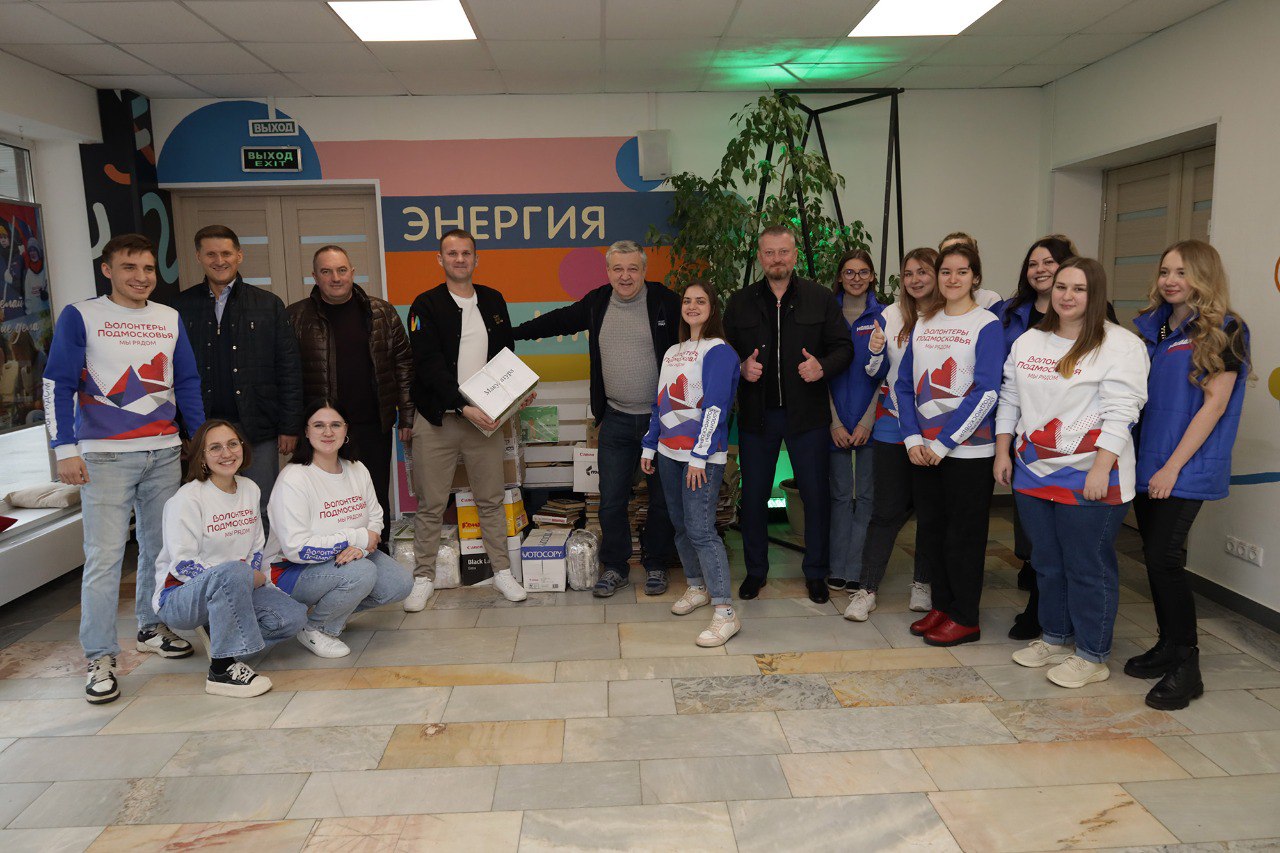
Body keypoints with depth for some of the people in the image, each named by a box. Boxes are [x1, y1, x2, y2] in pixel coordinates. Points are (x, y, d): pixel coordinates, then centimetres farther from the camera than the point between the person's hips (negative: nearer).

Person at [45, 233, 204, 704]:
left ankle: (152, 628, 27)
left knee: (160, 547, 10)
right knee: (104, 557, -6)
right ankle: (100, 659, 1)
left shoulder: (170, 319, 11)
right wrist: (65, 449, -10)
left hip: (164, 452, 4)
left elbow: (187, 383, 15)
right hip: (105, 456, -4)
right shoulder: (80, 316, 0)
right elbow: (57, 386, -3)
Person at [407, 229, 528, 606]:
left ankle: (502, 571, 20)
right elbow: (429, 365, -12)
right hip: (437, 419, -3)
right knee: (430, 504, 4)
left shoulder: (493, 301, 11)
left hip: (484, 416, 3)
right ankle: (423, 577, 17)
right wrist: (464, 407, -21)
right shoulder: (427, 305, -3)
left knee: (492, 499, 9)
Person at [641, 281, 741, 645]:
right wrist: (649, 446, 16)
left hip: (703, 455, -8)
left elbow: (714, 407, -15)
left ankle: (726, 613, -10)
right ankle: (697, 588, 30)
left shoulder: (719, 352, -7)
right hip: (669, 452, 8)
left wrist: (699, 456, -20)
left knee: (700, 529, -13)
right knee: (680, 524, 13)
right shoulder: (672, 353, 17)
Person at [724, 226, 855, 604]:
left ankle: (815, 573, 23)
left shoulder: (820, 298, 2)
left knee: (816, 494, 6)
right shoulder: (740, 302, 6)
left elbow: (844, 347, 3)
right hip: (756, 414, 1)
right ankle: (756, 570, 27)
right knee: (753, 494, 9)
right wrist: (741, 368, -11)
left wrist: (823, 367, -17)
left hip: (807, 413, -1)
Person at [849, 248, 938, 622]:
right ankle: (866, 589, 10)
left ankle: (923, 584, 26)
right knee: (888, 509, 3)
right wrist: (875, 353, -12)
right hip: (893, 426, 0)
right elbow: (877, 373, 9)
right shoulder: (891, 316, 2)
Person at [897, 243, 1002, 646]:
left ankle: (965, 618, 16)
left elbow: (986, 392, -13)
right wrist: (913, 438, -4)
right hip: (923, 449, 5)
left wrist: (943, 442, -15)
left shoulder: (986, 325, -6)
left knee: (963, 534, 4)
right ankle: (942, 604, 27)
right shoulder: (923, 323, 9)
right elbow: (905, 384, 8)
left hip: (967, 449, -5)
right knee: (931, 529, 12)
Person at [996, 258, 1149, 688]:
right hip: (1032, 471, 6)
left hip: (1089, 477, -6)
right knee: (1047, 563, 17)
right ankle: (1055, 638, 33)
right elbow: (1009, 399, 15)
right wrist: (1003, 452, 9)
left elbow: (1120, 413, -14)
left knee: (1088, 568, 2)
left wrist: (1101, 468, -20)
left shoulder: (1120, 345, -7)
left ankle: (1092, 656, 17)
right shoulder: (1028, 341, 11)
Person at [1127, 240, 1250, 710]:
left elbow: (1214, 404, -12)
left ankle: (1186, 667, 1)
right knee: (1154, 556, 10)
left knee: (1164, 557, -11)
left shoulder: (1224, 331, -6)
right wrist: (1135, 456, 8)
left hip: (1186, 467, -6)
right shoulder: (1153, 326, 12)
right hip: (1146, 463, 6)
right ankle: (1167, 645, 23)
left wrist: (1173, 466, -16)